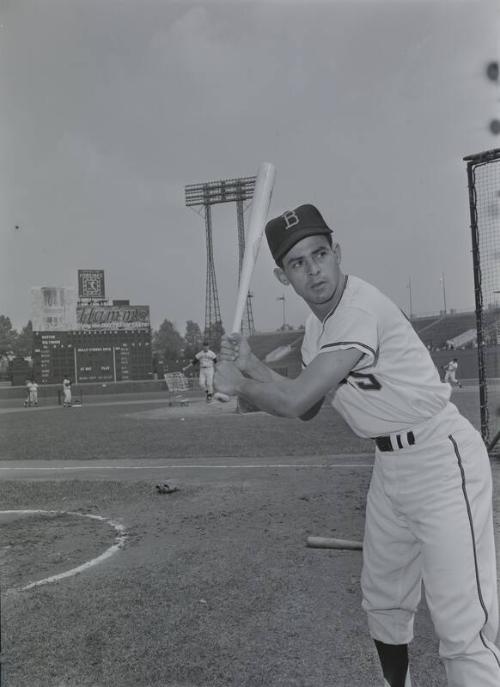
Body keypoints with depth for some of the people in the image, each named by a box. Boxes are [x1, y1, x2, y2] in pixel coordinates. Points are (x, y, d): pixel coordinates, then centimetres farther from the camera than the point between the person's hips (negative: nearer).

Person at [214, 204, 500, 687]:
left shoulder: (360, 309, -23)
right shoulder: (318, 325, 7)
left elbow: (293, 400, -27)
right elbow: (306, 408, 14)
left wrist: (237, 385, -9)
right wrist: (251, 366, 3)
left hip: (441, 460, -9)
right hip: (389, 466, 9)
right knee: (382, 600, 20)